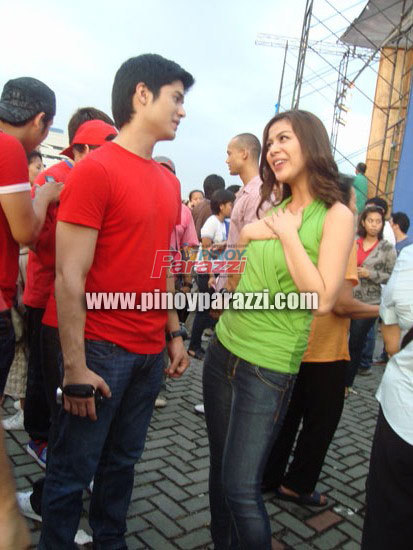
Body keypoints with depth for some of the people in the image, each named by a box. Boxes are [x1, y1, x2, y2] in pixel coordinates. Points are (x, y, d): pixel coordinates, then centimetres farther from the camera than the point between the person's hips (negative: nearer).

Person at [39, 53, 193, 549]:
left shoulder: (169, 182, 11)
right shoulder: (95, 169, -12)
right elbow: (69, 276, -15)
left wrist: (174, 333, 14)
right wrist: (75, 368, -15)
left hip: (151, 351, 7)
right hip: (102, 350, -6)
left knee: (123, 460, 20)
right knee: (73, 470, 9)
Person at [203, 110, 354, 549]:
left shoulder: (335, 216, -8)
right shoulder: (272, 210, 9)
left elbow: (323, 299, -18)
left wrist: (289, 234, -13)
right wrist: (243, 237, -5)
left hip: (269, 365, -6)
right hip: (224, 349, 6)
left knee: (241, 489, -1)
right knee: (219, 468, 17)